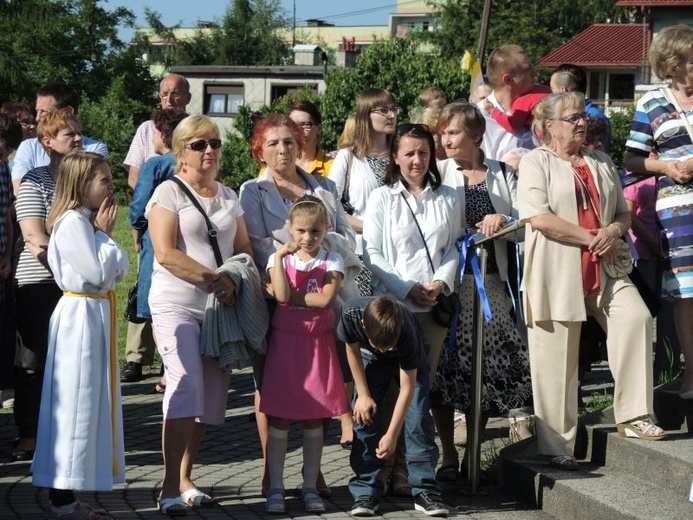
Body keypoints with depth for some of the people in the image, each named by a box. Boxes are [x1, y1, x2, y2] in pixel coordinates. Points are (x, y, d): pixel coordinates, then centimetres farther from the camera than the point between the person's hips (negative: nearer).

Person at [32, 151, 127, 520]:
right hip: (81, 314, -10)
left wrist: (104, 234, 2)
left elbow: (119, 272, 13)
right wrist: (104, 234, -9)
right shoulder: (72, 223, -16)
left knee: (93, 403, 12)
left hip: (98, 314, 10)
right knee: (75, 404, -6)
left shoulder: (88, 222, 16)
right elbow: (99, 273, -20)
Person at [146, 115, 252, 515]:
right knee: (186, 387, -18)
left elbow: (244, 250, 17)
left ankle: (185, 479, 15)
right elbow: (166, 253, -11)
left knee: (211, 396, 3)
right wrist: (214, 279, -14)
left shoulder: (229, 197, 17)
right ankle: (170, 488, -14)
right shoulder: (169, 192, -1)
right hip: (176, 303, -6)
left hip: (219, 306, 6)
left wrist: (235, 283, -4)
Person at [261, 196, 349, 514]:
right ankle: (276, 488, 7)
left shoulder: (332, 261, 2)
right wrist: (281, 255, -16)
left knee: (314, 419, 6)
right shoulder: (279, 258, 2)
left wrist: (290, 297, -12)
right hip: (285, 342, 0)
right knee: (279, 418, 0)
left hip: (318, 344, 0)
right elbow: (282, 295, -16)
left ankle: (310, 487, 15)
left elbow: (325, 299, -14)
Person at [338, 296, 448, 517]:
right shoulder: (351, 313, -37)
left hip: (410, 359, -2)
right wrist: (363, 395, -10)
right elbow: (352, 349, -14)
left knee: (417, 418, -13)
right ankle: (365, 491, -5)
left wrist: (391, 435, -32)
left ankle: (425, 491, -7)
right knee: (364, 415, -10)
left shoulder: (407, 332, -41)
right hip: (370, 359, 2)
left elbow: (407, 388, -32)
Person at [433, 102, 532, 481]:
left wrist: (503, 220, -11)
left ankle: (473, 455, 14)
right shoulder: (438, 173, 4)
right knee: (445, 368, -5)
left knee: (488, 369, 1)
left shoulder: (501, 174, 11)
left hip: (490, 282, 2)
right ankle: (448, 456, 5)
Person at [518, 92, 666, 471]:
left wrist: (613, 231, -2)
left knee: (636, 317, -18)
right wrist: (591, 238, -11)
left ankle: (633, 417, -10)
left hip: (603, 269, 5)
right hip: (556, 272, -5)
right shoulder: (536, 162, 1)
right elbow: (538, 216, -13)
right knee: (557, 361, -3)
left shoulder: (601, 163, 20)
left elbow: (624, 213, 22)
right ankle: (557, 447, 5)